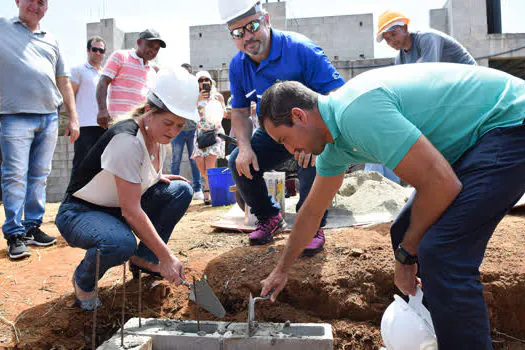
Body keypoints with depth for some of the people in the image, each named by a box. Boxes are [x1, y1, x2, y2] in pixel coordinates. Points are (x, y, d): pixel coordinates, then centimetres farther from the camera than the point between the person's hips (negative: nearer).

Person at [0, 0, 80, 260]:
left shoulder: (51, 41, 19)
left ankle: (32, 227, 15)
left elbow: (63, 82, 20)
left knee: (39, 176, 6)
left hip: (49, 118, 4)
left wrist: (73, 118, 15)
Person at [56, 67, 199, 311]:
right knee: (121, 243, -39)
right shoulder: (126, 140, -28)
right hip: (79, 213, -8)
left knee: (181, 190, -6)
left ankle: (143, 259, 4)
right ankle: (83, 281, -4)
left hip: (117, 210, 8)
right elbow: (130, 210, -31)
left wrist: (158, 179, -6)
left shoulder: (158, 137, -1)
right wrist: (167, 257, -30)